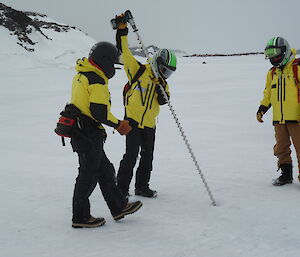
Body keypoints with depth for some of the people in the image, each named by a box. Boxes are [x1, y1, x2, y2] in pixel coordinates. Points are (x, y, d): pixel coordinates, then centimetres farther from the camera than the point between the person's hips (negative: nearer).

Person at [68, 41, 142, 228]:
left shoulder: (81, 75, 12)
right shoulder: (97, 81, -18)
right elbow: (100, 112, -23)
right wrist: (118, 124, -8)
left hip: (78, 129, 10)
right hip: (89, 134, -10)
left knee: (105, 170, 17)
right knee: (89, 174, 2)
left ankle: (119, 207, 28)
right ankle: (80, 217, 13)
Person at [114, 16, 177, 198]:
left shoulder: (162, 83, 12)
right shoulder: (139, 70, -6)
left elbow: (164, 101, 2)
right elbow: (124, 52, -11)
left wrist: (161, 91, -19)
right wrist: (122, 29, -18)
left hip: (150, 124, 7)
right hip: (133, 120, -7)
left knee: (148, 156, 13)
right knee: (131, 156, -9)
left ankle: (142, 187, 26)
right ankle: (121, 188, 2)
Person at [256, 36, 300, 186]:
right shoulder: (272, 73, 15)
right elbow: (268, 94, 22)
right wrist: (262, 109, 8)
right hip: (278, 118, 6)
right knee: (281, 147, 12)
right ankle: (286, 174, 24)